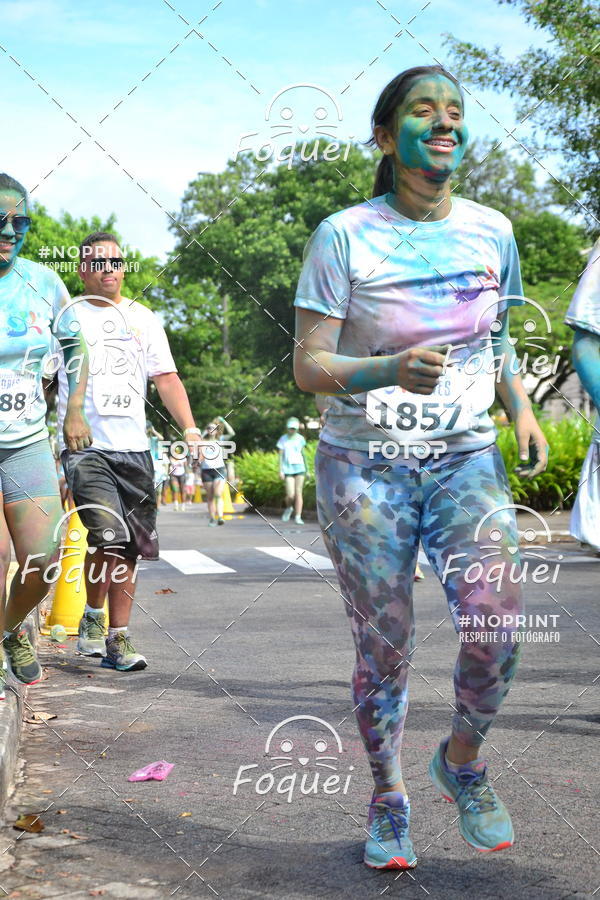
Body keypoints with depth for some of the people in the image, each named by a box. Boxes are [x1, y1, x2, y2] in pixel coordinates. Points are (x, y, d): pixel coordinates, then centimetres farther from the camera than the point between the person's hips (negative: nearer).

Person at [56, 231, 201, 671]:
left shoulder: (143, 318, 14)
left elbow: (167, 378, 12)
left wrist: (191, 430, -1)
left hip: (134, 448, 4)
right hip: (85, 448, -4)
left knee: (129, 547, 3)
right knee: (108, 534, -19)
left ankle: (118, 638, 13)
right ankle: (92, 616, 4)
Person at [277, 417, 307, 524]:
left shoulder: (300, 438, 8)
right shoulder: (283, 439, 2)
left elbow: (303, 454, 14)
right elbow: (280, 455, 2)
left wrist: (307, 469, 14)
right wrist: (280, 470, -5)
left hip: (299, 468, 2)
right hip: (288, 469, -2)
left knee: (298, 493, -5)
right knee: (290, 495, -9)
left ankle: (298, 517, -3)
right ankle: (289, 508, 23)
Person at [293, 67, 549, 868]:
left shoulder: (491, 232, 5)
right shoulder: (344, 238, -7)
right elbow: (309, 367, -10)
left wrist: (521, 407, 4)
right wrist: (390, 370, -27)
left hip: (465, 460, 3)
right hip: (364, 466, -2)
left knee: (497, 625, -14)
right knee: (384, 649, 2)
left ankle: (462, 761, 15)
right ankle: (388, 800, 25)